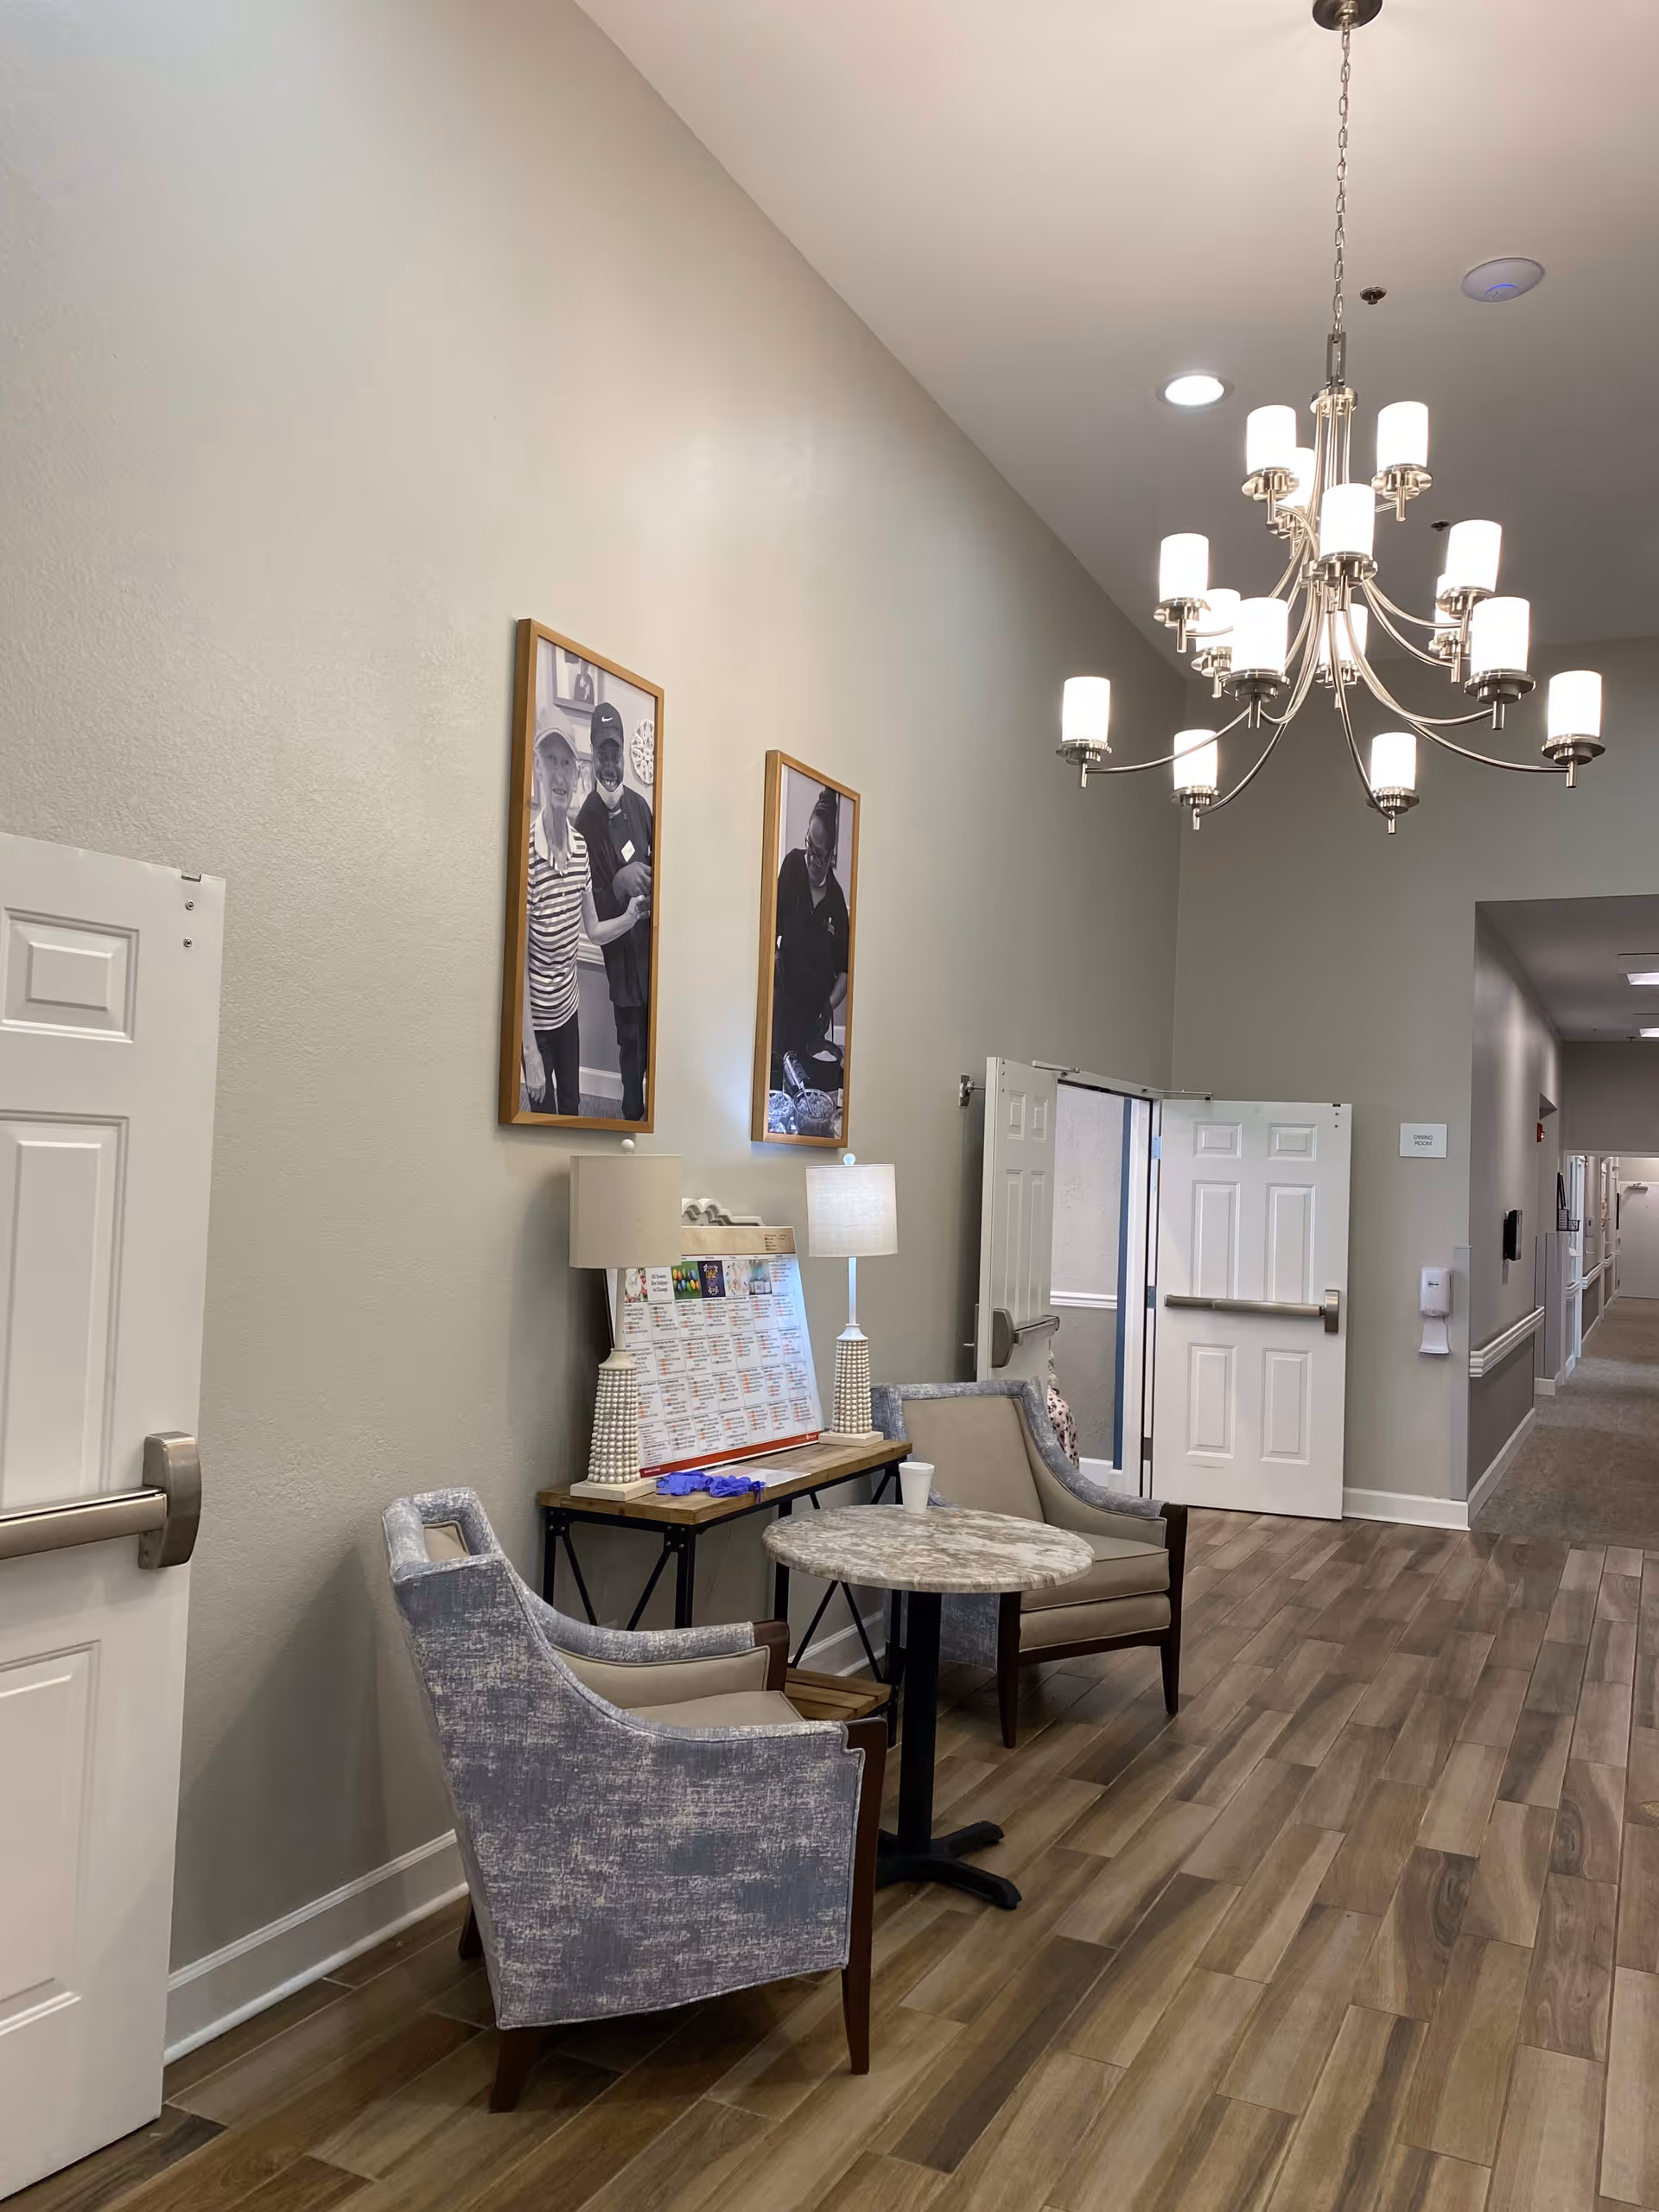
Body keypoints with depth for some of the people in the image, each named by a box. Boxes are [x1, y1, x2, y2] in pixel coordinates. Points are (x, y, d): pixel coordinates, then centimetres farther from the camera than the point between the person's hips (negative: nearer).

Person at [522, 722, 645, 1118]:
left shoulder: (580, 846, -2)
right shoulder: (526, 848, -24)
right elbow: (520, 958, -21)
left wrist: (631, 916, -11)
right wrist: (530, 1051, -20)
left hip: (569, 1005, 6)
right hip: (536, 1015, -6)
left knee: (572, 1105, 19)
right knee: (545, 1112, 8)